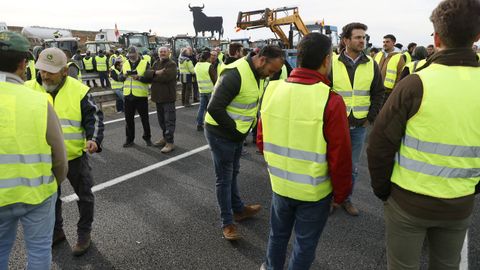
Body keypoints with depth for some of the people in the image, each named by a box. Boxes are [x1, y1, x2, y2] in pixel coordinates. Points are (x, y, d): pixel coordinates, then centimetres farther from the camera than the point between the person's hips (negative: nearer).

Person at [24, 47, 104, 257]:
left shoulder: (79, 90, -13)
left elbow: (94, 117, -9)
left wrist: (94, 139, -24)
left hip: (75, 155, -2)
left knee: (84, 195, 11)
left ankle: (84, 233, 31)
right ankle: (56, 231, 42)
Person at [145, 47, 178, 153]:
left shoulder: (172, 64, -9)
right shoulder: (156, 63, 15)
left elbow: (165, 77, -23)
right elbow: (147, 73, 2)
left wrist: (153, 76, -8)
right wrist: (156, 72, -17)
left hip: (168, 96, -8)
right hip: (158, 96, 8)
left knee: (169, 120, -5)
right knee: (161, 119, 18)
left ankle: (170, 142, 0)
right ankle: (164, 137, 33)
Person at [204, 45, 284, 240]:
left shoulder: (258, 73, 2)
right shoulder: (235, 74, -27)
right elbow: (214, 109, -29)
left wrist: (242, 129, 4)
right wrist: (235, 129, -19)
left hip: (237, 134, 8)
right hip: (221, 134, -8)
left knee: (232, 173, 22)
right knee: (225, 179, 3)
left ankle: (239, 209, 39)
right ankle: (227, 223, 18)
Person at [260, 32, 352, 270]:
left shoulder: (272, 90, -8)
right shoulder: (330, 101, -22)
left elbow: (263, 140, 3)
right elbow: (340, 157, -17)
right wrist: (341, 194, 0)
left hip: (279, 183, 5)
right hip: (315, 190, -4)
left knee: (278, 233, 27)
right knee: (305, 243, 18)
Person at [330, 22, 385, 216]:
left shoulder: (371, 65, 3)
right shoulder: (333, 63, -6)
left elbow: (378, 93, 9)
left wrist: (371, 117, 2)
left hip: (359, 125, 3)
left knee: (352, 167, 13)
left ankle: (346, 199, 31)